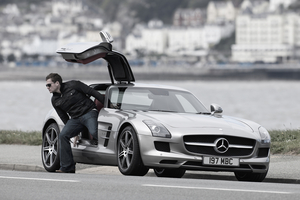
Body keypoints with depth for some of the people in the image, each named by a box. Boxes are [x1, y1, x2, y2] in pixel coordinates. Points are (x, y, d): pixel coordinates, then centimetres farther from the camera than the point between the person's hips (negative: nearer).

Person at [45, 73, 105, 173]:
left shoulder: (73, 85, -6)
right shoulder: (55, 100, 11)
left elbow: (93, 92, -5)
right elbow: (64, 117, 17)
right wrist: (73, 131, 11)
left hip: (89, 113, -6)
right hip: (75, 119, 6)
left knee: (94, 132, -34)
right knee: (63, 135, -15)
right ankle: (67, 167, -14)